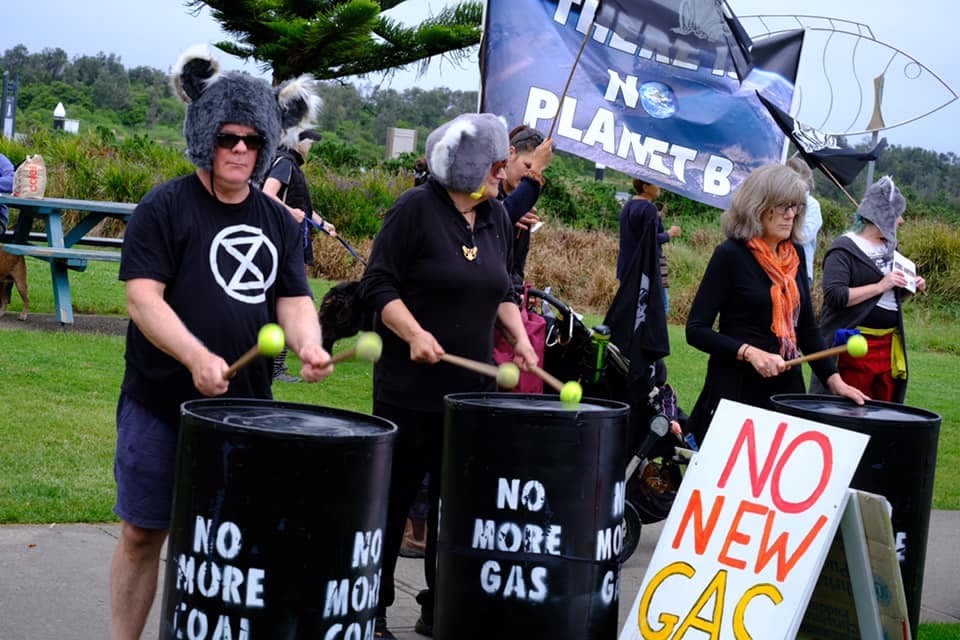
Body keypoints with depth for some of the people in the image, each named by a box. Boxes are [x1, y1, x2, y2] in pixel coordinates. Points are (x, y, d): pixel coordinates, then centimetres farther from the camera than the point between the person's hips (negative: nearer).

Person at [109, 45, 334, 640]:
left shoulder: (278, 221, 12)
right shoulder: (165, 207, -4)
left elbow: (294, 299, 8)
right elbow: (143, 296, -12)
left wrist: (308, 344, -16)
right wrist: (197, 356, -28)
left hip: (246, 407, 4)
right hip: (161, 405, -4)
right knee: (144, 532, 4)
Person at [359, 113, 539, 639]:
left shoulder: (496, 218, 9)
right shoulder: (416, 209, -9)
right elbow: (377, 284, -11)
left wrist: (520, 338, 2)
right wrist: (414, 334, -23)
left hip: (472, 388, 6)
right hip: (410, 386, -6)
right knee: (393, 497, 4)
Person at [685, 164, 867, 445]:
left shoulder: (795, 255, 9)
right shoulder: (731, 255, -9)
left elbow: (806, 327, 16)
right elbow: (696, 330, -12)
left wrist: (834, 379, 5)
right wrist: (750, 353, -24)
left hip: (786, 387, 5)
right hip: (736, 390, -5)